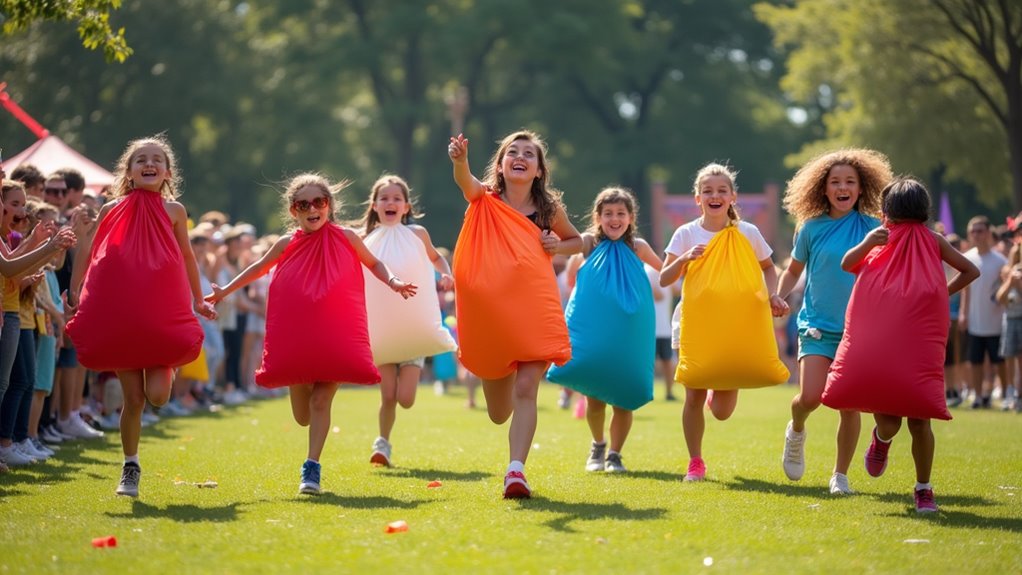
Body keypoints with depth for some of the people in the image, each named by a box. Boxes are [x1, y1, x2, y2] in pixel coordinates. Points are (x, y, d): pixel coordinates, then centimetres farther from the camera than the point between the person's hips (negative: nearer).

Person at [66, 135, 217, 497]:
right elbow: (86, 250, 5)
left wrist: (198, 301, 22)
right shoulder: (113, 210, 4)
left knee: (157, 395, -12)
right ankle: (130, 469, 14)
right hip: (119, 316, 0)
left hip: (163, 315, 0)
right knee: (133, 398, 0)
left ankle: (166, 369, 24)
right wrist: (74, 292, -5)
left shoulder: (174, 211, 6)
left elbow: (187, 256, 17)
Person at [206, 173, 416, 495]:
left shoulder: (345, 238, 0)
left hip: (334, 336, -2)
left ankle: (312, 468, -7)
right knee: (302, 415, 7)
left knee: (321, 401, -9)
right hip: (296, 335, 2)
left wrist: (393, 282, -3)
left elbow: (374, 264, 15)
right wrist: (226, 291, 19)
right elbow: (259, 268, 20)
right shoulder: (288, 244, 4)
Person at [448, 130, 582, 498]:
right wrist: (460, 159, -47)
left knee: (525, 390, -19)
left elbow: (578, 242, 21)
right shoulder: (486, 201, 0)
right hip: (489, 310, 1)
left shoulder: (550, 209, 5)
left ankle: (516, 470, -21)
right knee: (498, 414, 14)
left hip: (534, 308, 0)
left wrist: (557, 246, -2)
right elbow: (466, 182, -24)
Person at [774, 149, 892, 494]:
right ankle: (796, 431, 19)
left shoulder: (872, 227, 2)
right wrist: (778, 296, -3)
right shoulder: (811, 228, 1)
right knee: (811, 396, -17)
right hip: (818, 324, -1)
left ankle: (840, 475, 14)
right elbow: (793, 271, 13)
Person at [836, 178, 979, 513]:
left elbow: (971, 271, 14)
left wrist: (942, 294, 5)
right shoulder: (880, 240, 11)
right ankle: (882, 439, 30)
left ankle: (923, 490, 8)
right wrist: (866, 243, -22)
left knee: (919, 419, -6)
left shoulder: (932, 241, 9)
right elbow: (847, 264, -5)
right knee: (888, 420, -8)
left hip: (921, 342, -1)